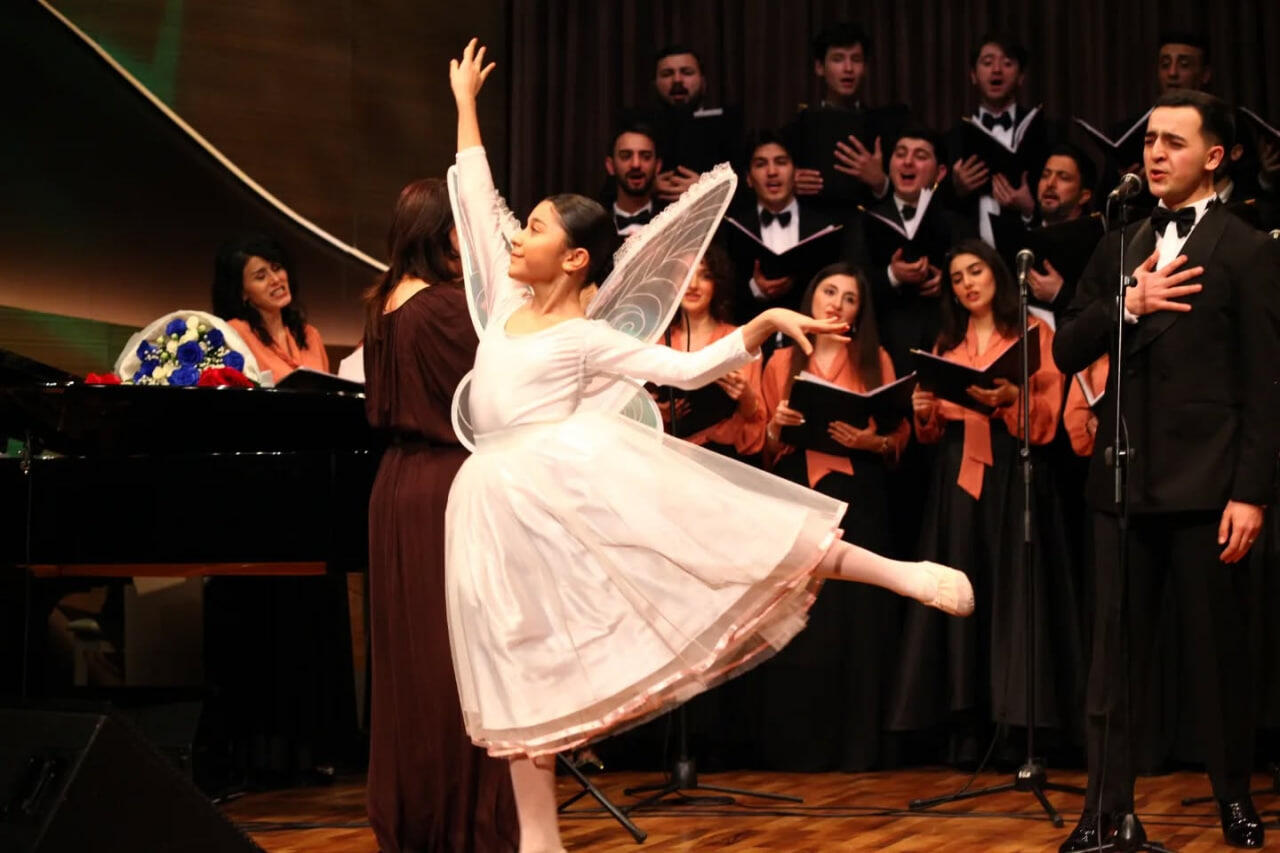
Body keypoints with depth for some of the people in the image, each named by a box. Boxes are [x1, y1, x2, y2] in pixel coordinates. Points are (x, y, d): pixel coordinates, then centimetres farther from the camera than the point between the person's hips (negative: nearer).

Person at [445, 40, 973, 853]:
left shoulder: (589, 339, 1)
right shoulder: (505, 299, 14)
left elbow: (688, 368, -1)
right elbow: (477, 199, 19)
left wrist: (765, 321, -13)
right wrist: (466, 102, 23)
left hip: (578, 477, -5)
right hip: (507, 504, 5)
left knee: (715, 536, -18)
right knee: (522, 671, 5)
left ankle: (900, 574, -12)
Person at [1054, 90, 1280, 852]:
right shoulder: (1120, 251, 14)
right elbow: (1068, 352, 8)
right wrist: (1126, 306, -9)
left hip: (1206, 484, -4)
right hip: (1124, 480, 4)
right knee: (1118, 652, 5)